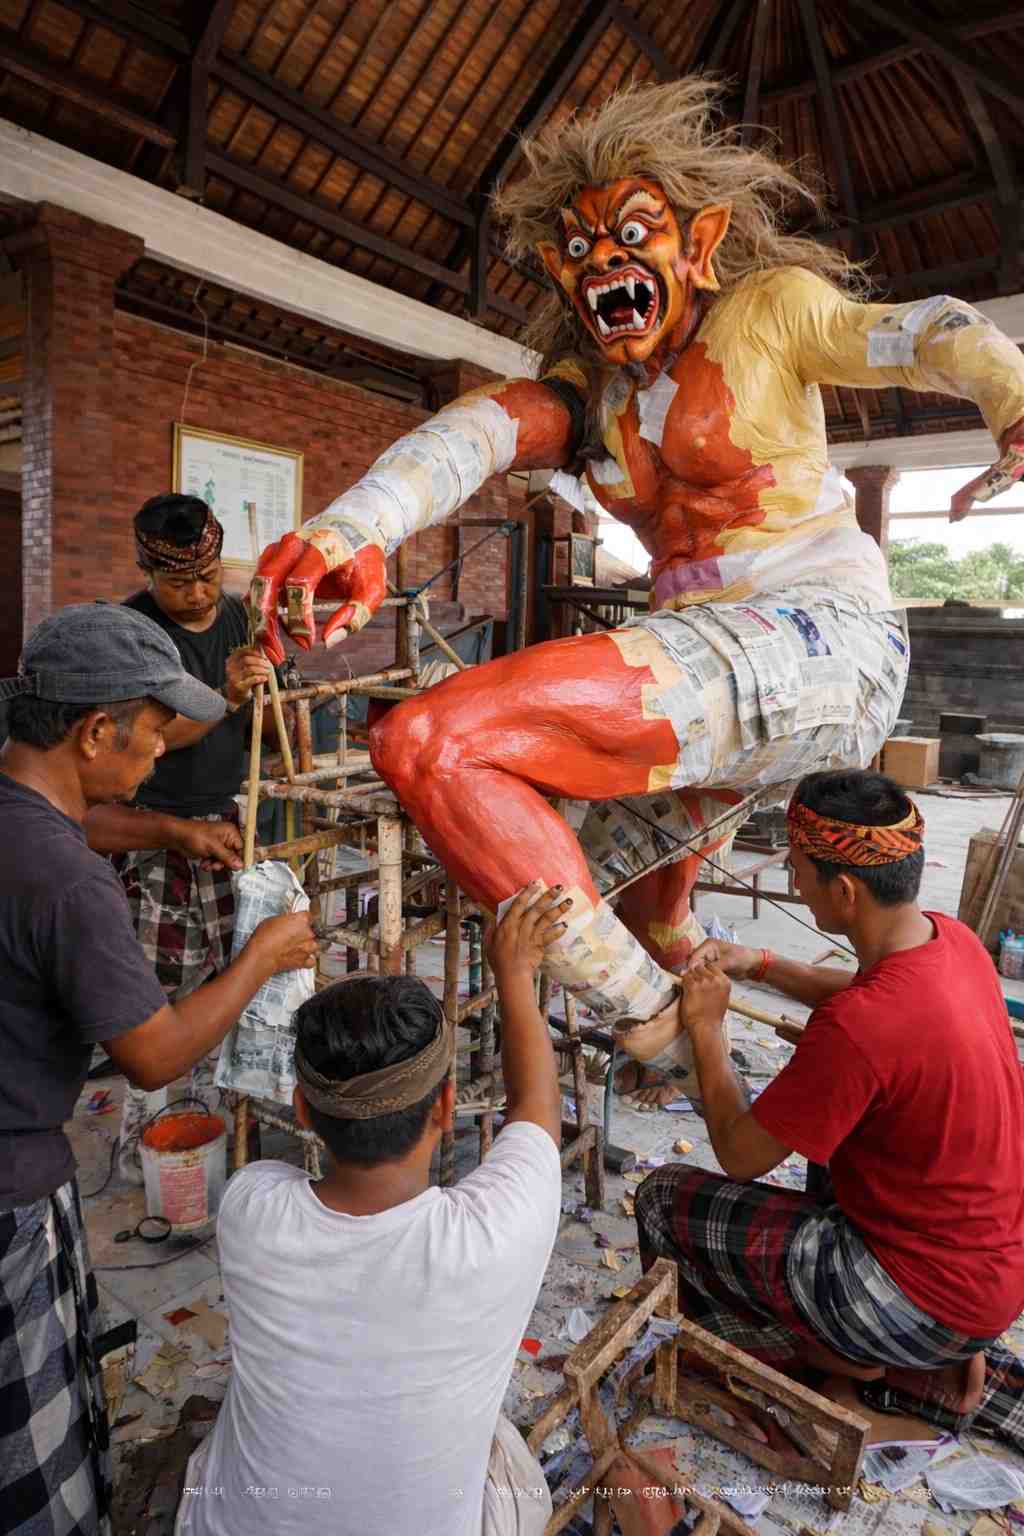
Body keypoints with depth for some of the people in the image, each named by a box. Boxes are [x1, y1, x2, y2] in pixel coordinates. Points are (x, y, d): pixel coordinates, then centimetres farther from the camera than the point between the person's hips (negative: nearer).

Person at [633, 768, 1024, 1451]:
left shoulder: (857, 1028, -34)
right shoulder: (952, 939, -9)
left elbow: (740, 1155, -19)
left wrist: (706, 1026, -8)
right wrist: (762, 964, 5)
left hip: (936, 1296, -7)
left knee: (665, 1200, -3)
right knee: (828, 1120, 31)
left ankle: (846, 1358, 11)